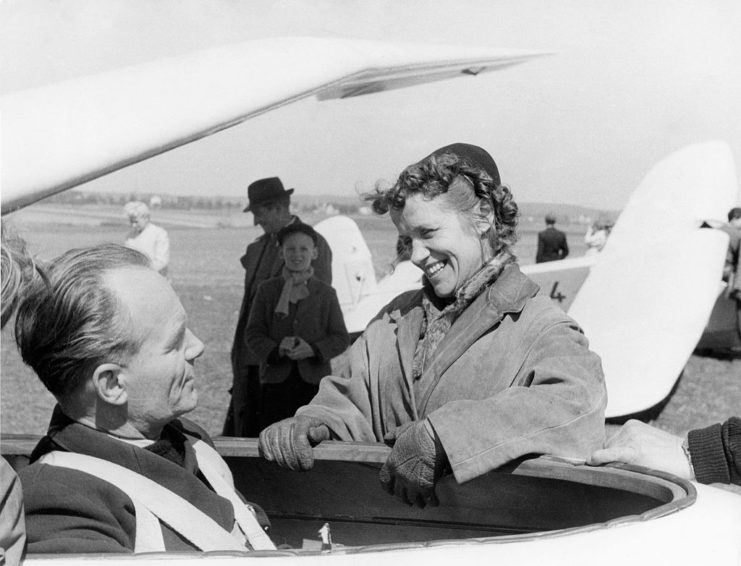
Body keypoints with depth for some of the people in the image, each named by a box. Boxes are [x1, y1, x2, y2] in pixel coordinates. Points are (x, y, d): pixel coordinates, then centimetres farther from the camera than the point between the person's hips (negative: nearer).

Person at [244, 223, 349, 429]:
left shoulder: (326, 293, 6)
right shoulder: (267, 290, 8)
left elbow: (341, 338, 4)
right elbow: (253, 332, 5)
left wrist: (313, 349, -13)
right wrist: (275, 350, -14)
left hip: (314, 381, 0)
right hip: (275, 381, 1)